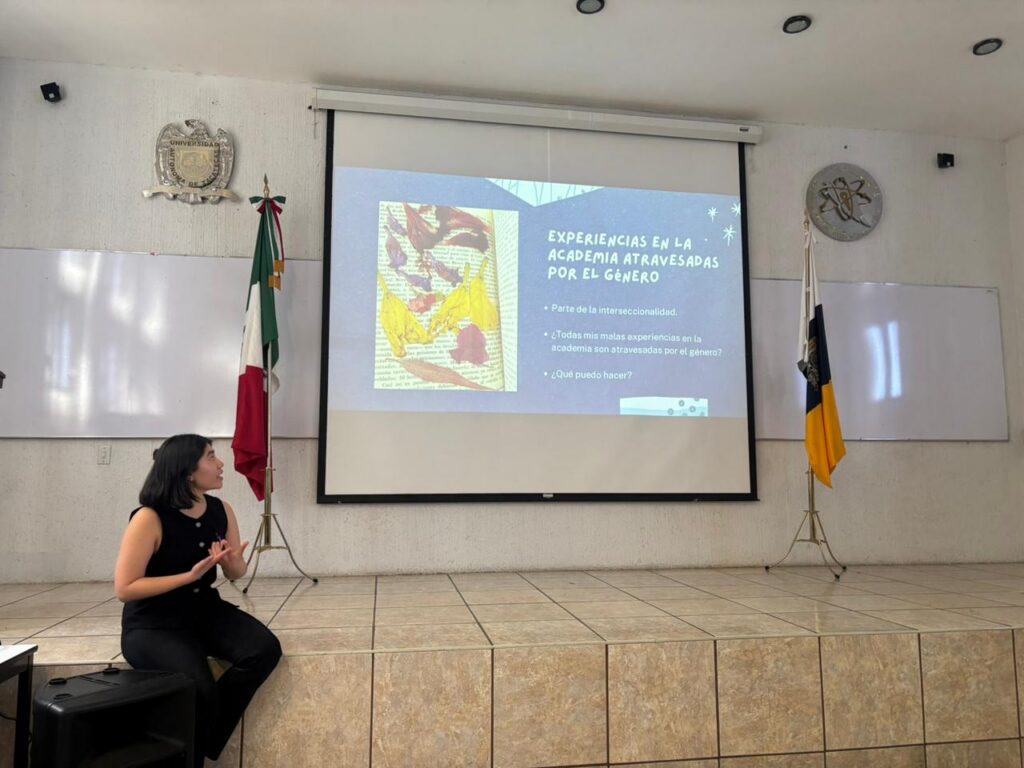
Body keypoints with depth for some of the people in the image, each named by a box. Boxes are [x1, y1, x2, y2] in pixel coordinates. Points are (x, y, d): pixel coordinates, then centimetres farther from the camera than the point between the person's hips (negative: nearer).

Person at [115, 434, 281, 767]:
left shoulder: (221, 511, -1)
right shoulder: (149, 518, -18)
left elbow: (236, 574, 10)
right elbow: (124, 588, -16)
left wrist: (232, 560, -15)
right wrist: (190, 574, -23)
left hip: (205, 610, 6)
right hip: (152, 624, -6)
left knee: (265, 649, -17)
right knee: (199, 691, -27)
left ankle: (203, 740, 1)